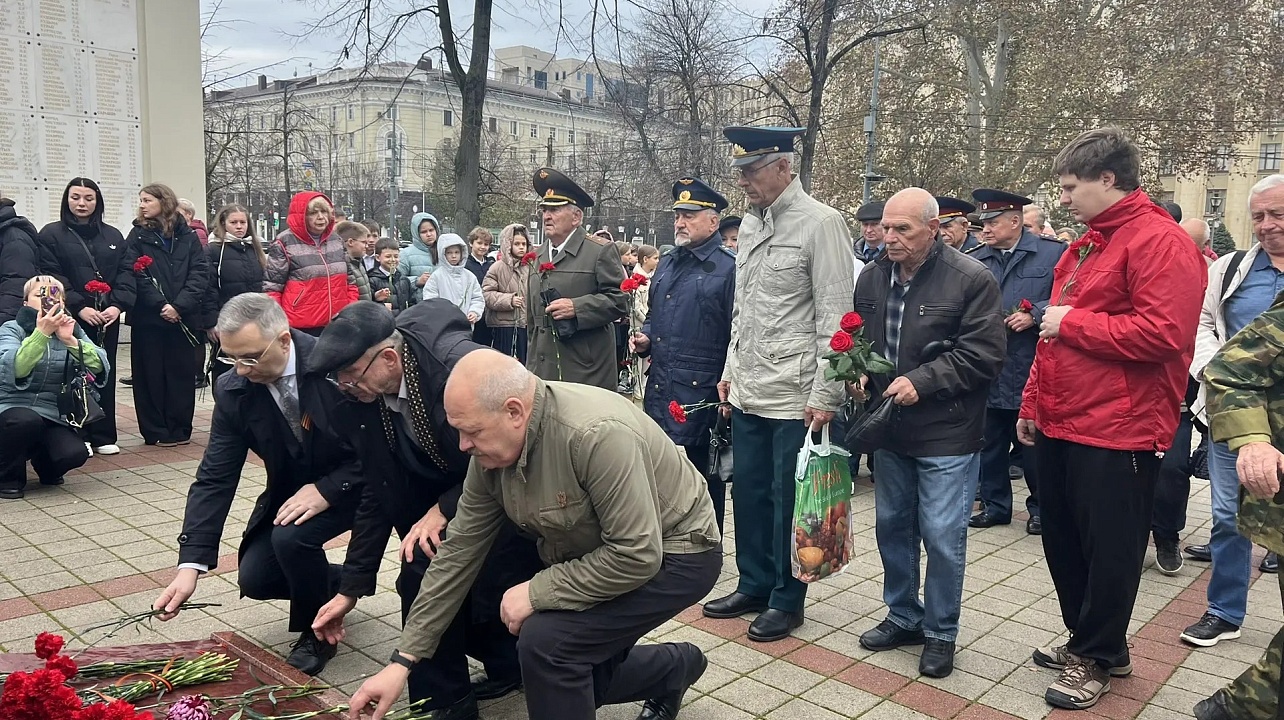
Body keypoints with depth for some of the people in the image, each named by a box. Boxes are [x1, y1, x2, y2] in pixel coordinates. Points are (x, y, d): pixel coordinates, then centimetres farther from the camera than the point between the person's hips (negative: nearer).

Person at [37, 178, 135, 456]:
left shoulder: (113, 236, 14)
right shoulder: (51, 234, 3)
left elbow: (127, 272, 5)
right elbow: (51, 277, -6)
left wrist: (117, 305, -11)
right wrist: (79, 307, -17)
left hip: (107, 318, 3)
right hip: (70, 318, -3)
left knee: (105, 375, 6)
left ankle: (103, 436, 12)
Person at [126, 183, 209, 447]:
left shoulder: (187, 236, 7)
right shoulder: (137, 236, 6)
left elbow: (200, 274, -1)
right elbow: (136, 275, -4)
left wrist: (179, 306, -13)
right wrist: (160, 305, -16)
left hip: (185, 317, 1)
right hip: (148, 318, -1)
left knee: (182, 374, 4)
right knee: (151, 375, 2)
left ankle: (180, 429, 14)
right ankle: (156, 431, 10)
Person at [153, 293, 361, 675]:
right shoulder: (232, 390, -14)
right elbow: (214, 478, -14)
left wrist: (327, 489, -31)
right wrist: (190, 566, -21)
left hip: (351, 484, -5)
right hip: (290, 492, 6)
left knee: (291, 537, -28)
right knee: (254, 579, -5)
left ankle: (316, 633, -1)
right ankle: (332, 583, 26)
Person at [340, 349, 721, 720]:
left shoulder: (598, 435, -35)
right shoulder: (491, 449, -10)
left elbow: (637, 557, -32)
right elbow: (459, 553, -4)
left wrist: (536, 591, -22)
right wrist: (402, 660, -3)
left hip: (671, 554, -8)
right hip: (592, 557, 8)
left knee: (547, 641, -23)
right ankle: (675, 667, 35)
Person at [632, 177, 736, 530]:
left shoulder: (728, 269, -8)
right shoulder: (667, 265, 16)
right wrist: (644, 337, 8)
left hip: (701, 395, -7)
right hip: (658, 390, 8)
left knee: (700, 479, 2)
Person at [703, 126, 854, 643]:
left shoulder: (820, 223, -11)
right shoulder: (750, 225, 12)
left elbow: (835, 315, -14)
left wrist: (825, 395, -17)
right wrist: (731, 371, 16)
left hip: (795, 396, -7)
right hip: (748, 392, 7)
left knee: (788, 499, 5)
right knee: (749, 491, 15)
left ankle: (786, 600, 21)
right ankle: (754, 585, 31)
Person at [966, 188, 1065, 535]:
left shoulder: (1052, 253, -2)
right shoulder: (975, 260, 10)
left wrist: (1034, 315, -17)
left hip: (1031, 369, -4)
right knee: (990, 441, 12)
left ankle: (1040, 506, 25)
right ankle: (994, 504, 26)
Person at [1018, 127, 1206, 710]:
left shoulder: (1160, 242, -13)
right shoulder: (1087, 244, 16)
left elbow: (1164, 333, -25)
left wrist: (1072, 322, -17)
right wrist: (1033, 403, 18)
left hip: (1116, 433, -9)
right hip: (1059, 425, 9)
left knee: (1108, 550, 5)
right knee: (1062, 539, 17)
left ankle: (1097, 658, 23)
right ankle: (1084, 638, 35)